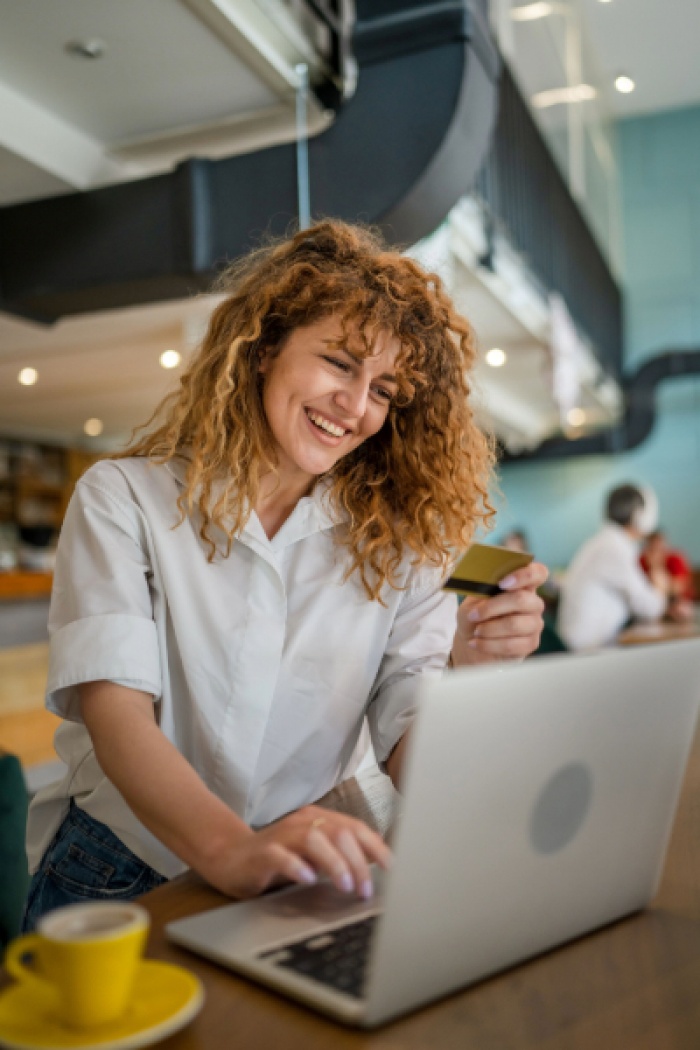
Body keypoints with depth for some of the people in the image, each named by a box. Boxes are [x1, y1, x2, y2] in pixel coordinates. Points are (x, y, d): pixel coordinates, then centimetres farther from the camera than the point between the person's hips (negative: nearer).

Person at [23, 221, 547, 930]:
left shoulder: (396, 543, 4)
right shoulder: (123, 499, -3)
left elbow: (411, 756, -3)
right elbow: (116, 714, -16)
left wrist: (472, 673, -23)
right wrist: (232, 848, -33)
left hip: (301, 894, 3)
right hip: (115, 884, -2)